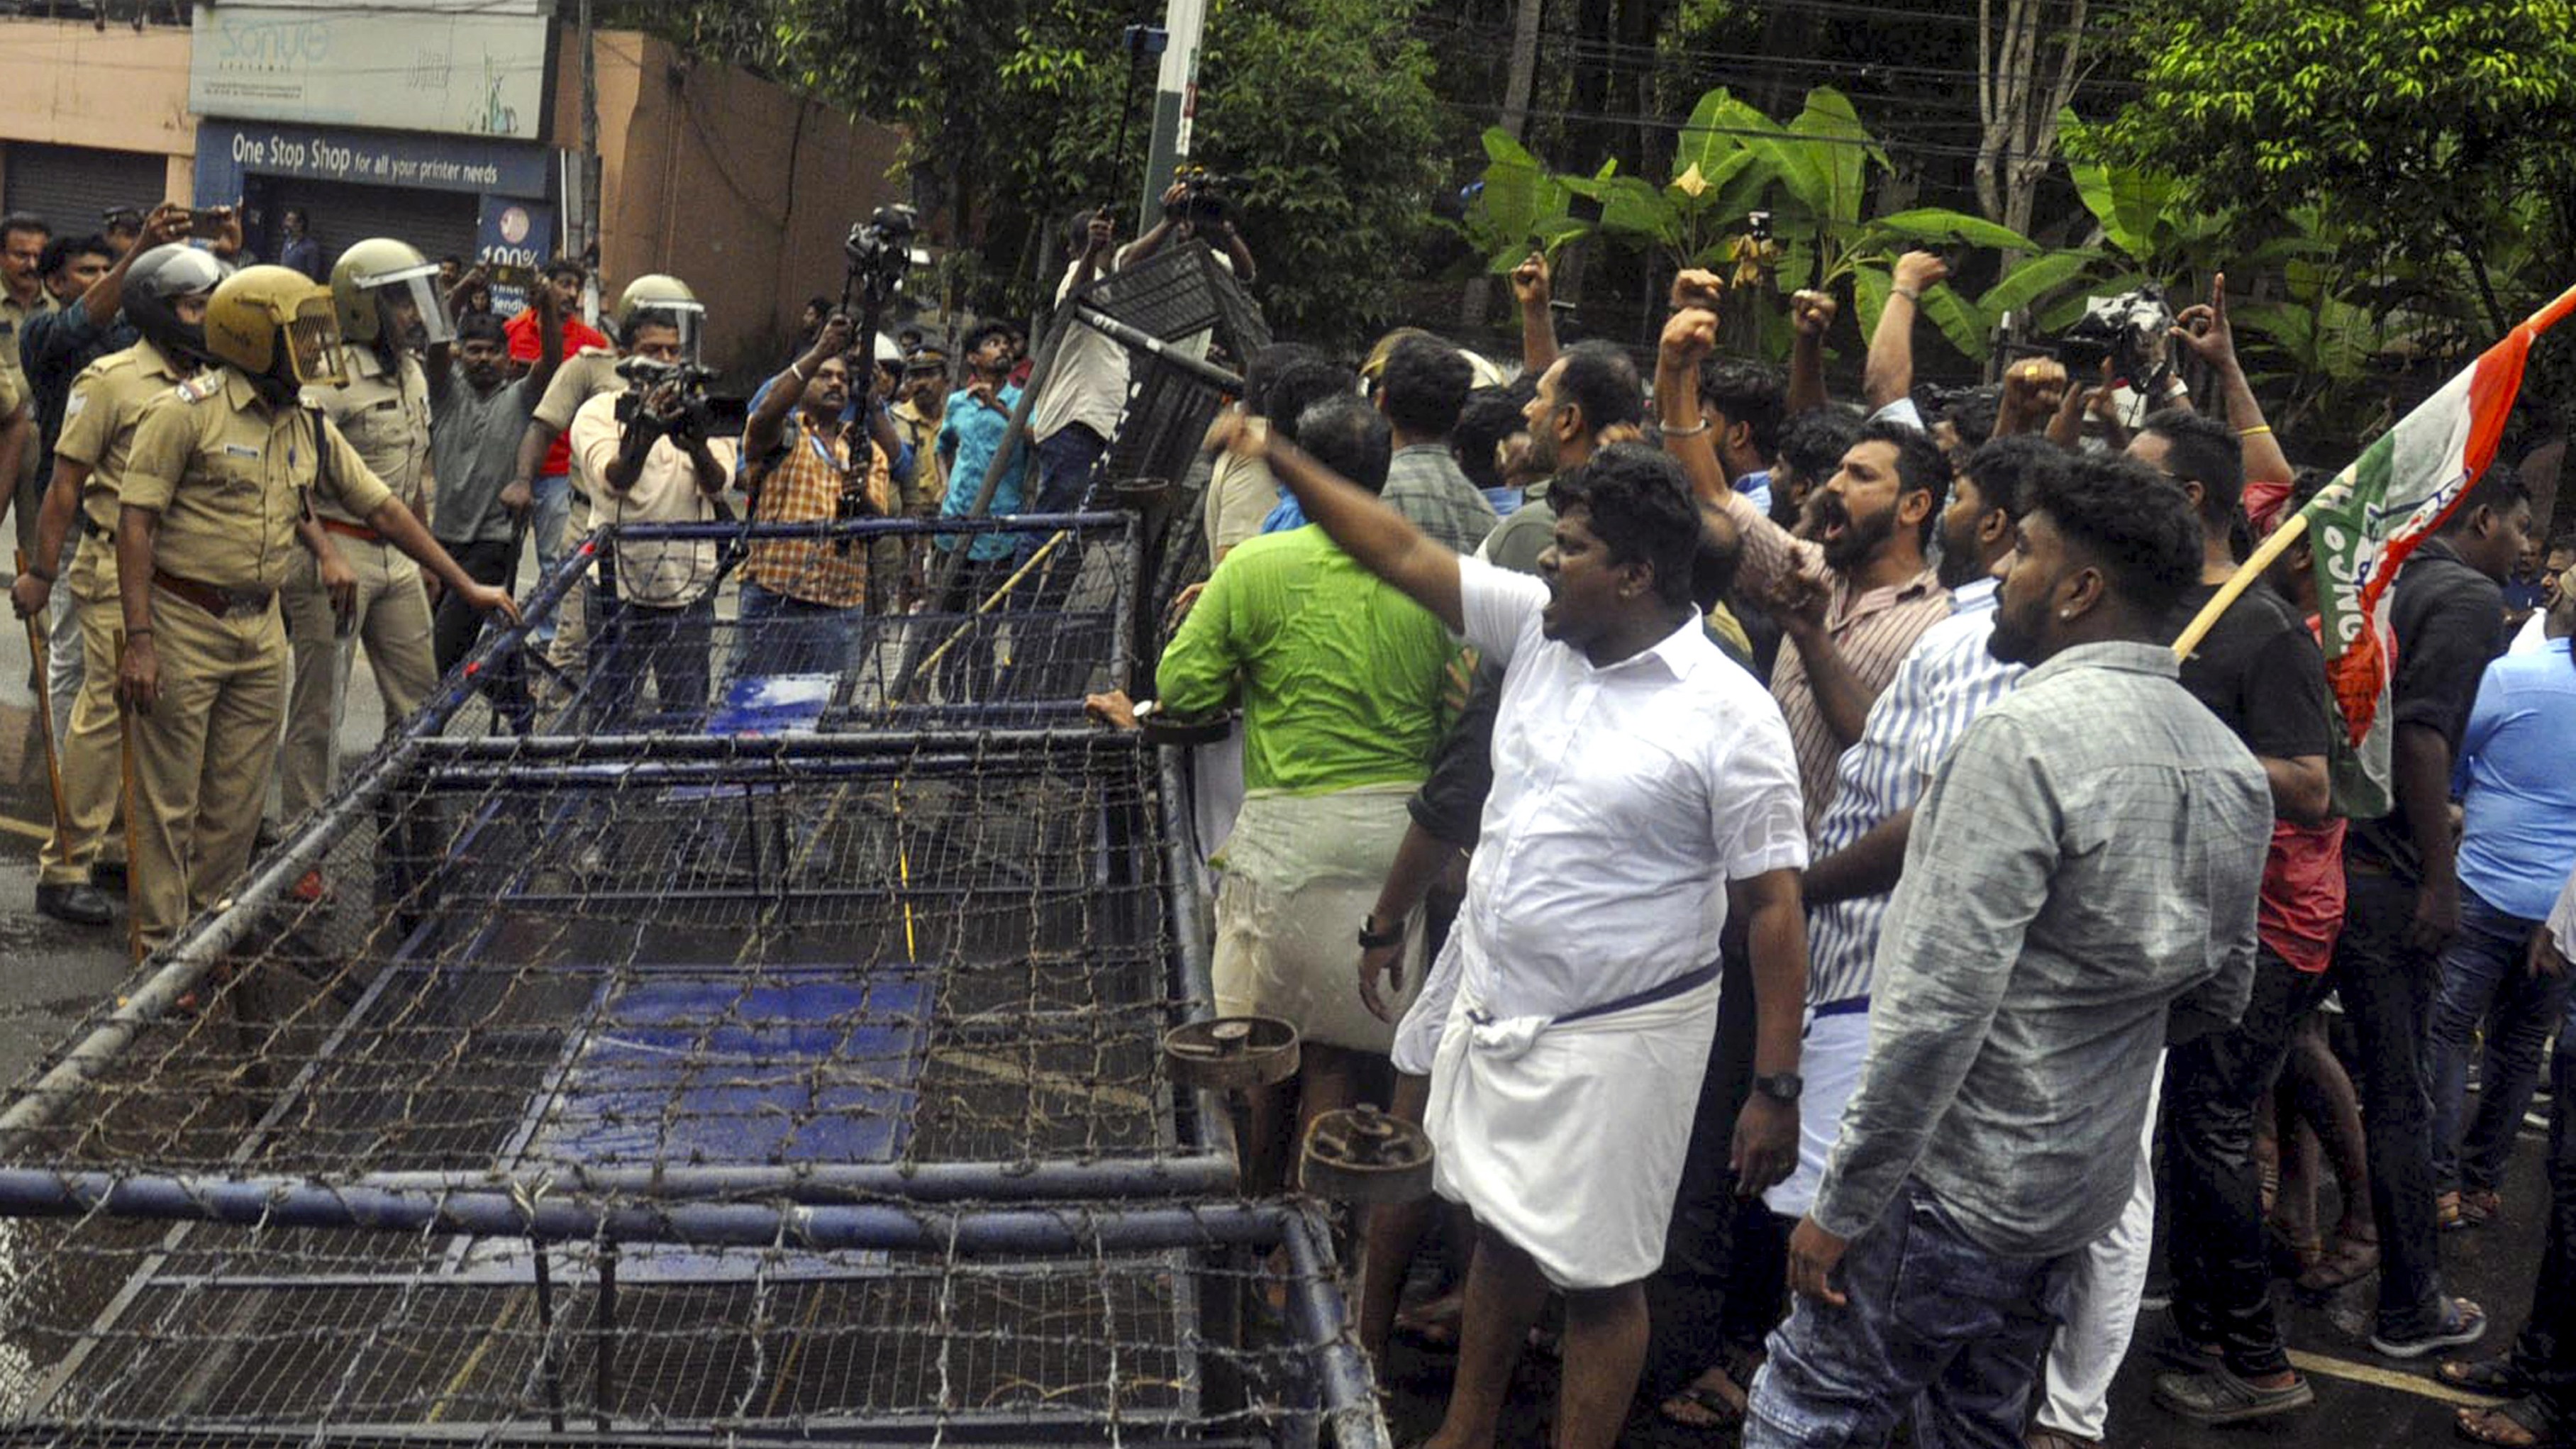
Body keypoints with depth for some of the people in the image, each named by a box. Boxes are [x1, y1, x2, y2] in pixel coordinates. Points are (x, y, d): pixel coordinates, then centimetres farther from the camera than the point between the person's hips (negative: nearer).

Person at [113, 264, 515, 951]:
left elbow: (382, 509, 15)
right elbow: (136, 523, -12)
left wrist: (466, 585, 14)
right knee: (168, 801, 1)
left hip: (261, 629, 7)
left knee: (238, 799, 12)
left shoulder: (309, 430, 10)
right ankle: (161, 948, 9)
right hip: (184, 620, -7)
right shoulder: (187, 412, -11)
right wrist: (139, 640, -18)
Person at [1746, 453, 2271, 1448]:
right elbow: (2219, 993, 16)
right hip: (2090, 1183, 8)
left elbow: (1940, 1007, -25)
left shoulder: (2028, 735, -21)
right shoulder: (2227, 761, 5)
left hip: (1959, 1184, -8)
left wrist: (1843, 1206, -19)